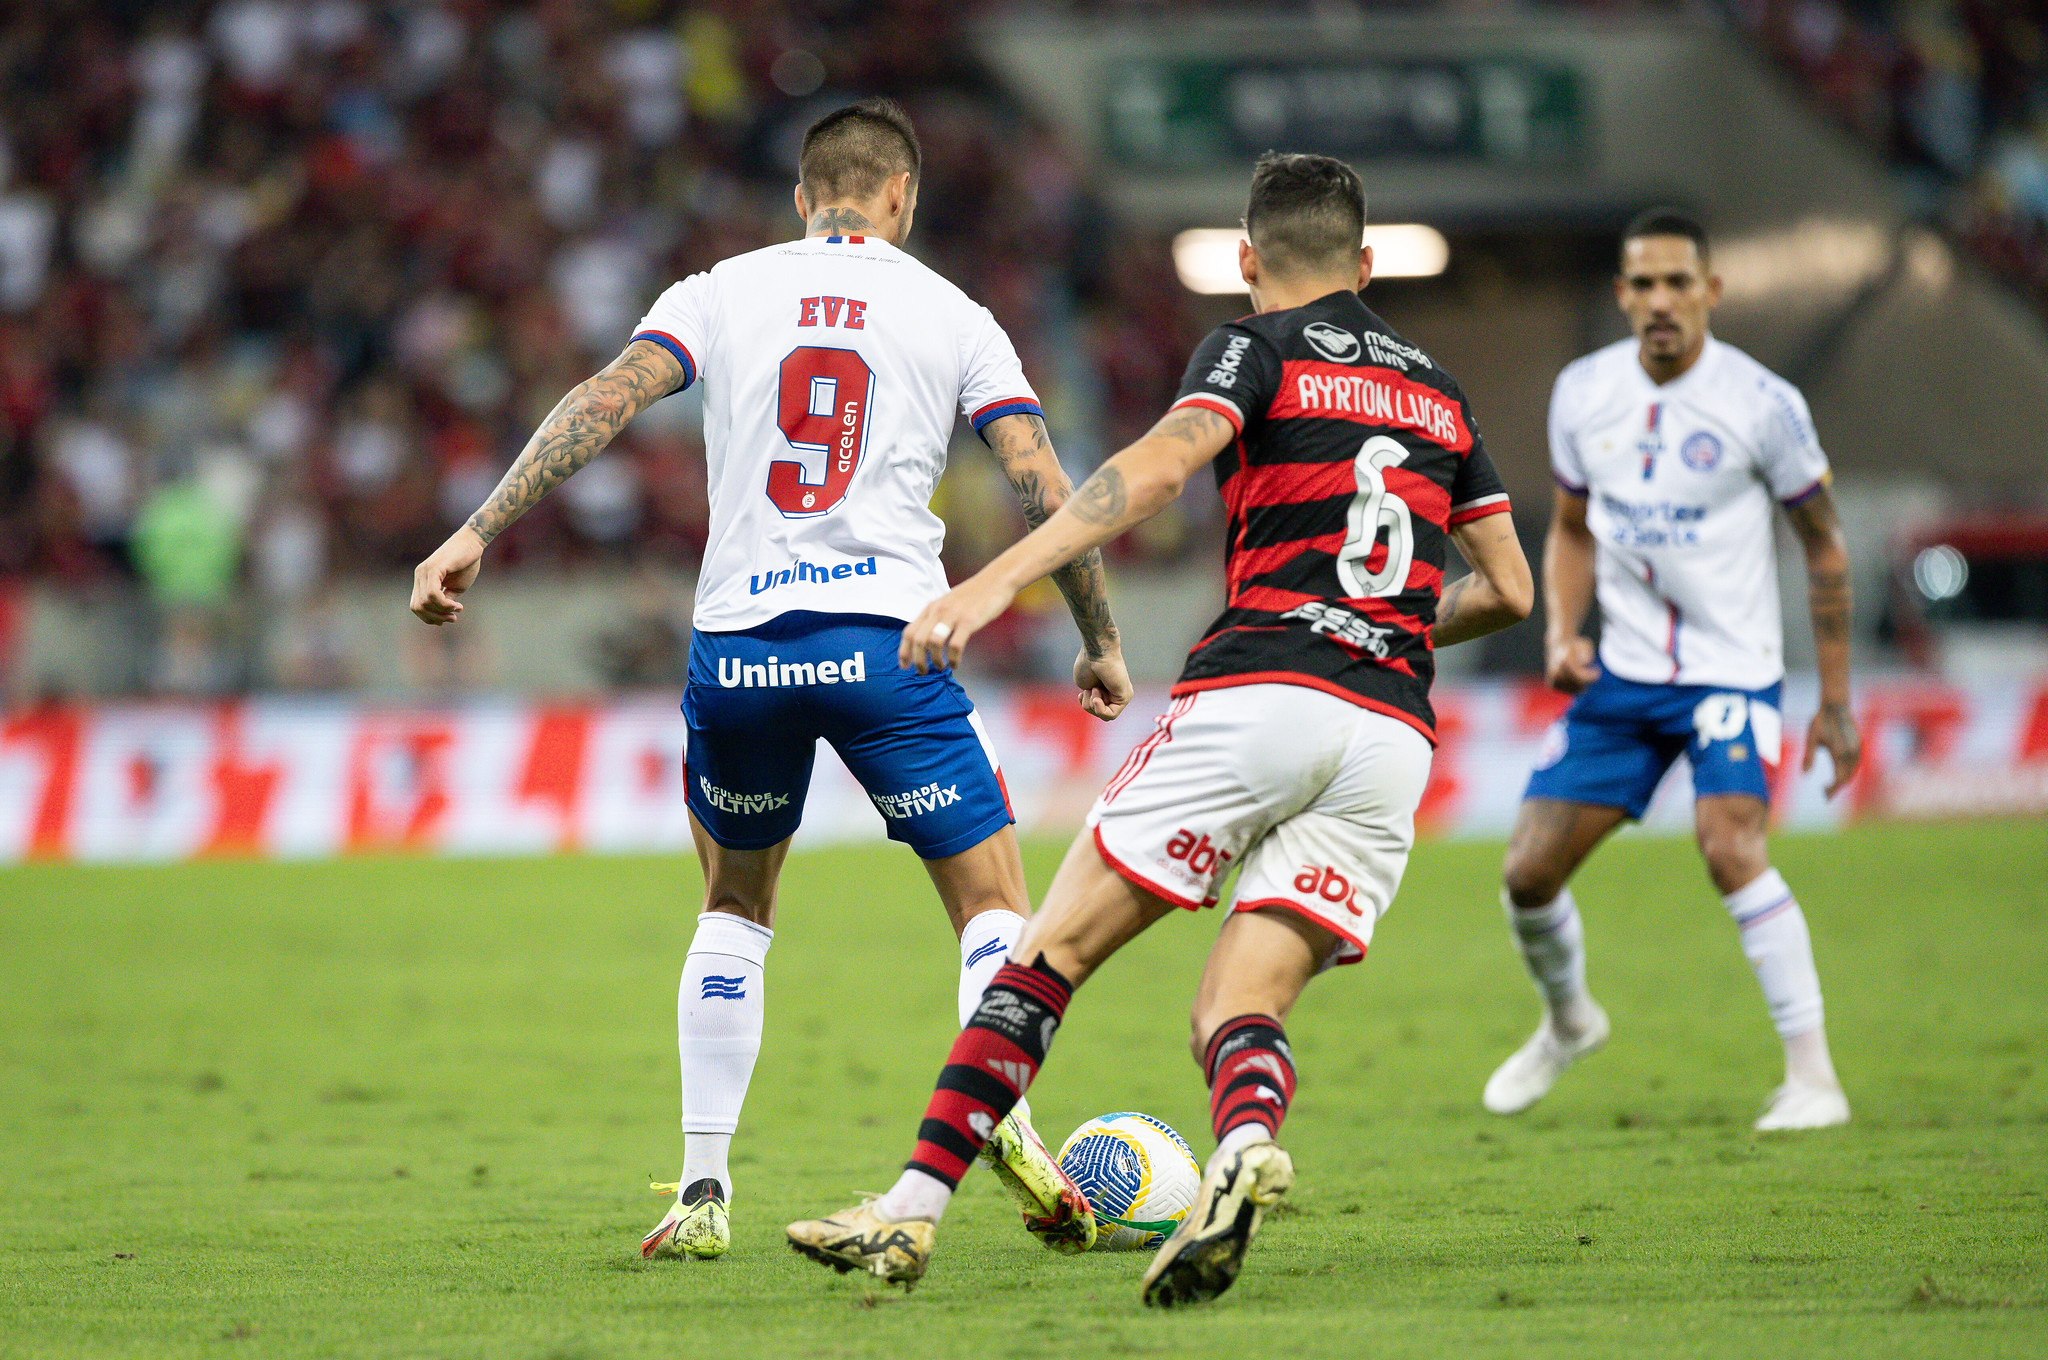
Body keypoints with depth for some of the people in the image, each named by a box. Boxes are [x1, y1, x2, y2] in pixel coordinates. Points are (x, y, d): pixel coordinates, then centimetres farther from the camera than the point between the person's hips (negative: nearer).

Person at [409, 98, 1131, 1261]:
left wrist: (477, 536, -5)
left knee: (734, 904, 23)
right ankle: (1004, 1114, -21)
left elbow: (603, 403, -3)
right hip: (885, 636, -2)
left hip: (737, 645, 2)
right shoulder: (952, 316, 9)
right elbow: (1047, 489, 2)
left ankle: (704, 1188, 16)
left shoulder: (723, 293, 11)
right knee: (994, 904, 7)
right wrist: (1102, 642, 12)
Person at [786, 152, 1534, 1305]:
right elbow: (1509, 589, 24)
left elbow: (1159, 467, -13)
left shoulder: (1259, 349, 7)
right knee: (1240, 1012, 1)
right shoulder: (1437, 391, 24)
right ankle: (1248, 1144, -34)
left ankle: (915, 1208, -2)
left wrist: (1001, 579, -21)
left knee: (1054, 951, 4)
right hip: (1394, 728, 4)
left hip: (1257, 690, -4)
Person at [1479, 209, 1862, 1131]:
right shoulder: (1583, 393, 0)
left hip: (1731, 668, -5)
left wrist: (1835, 702, -2)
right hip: (1621, 672, 5)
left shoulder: (1763, 404, -12)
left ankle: (1813, 1076, -21)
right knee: (1529, 872, 2)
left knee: (1729, 846, -28)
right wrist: (1561, 632, -4)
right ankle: (1566, 1021, 34)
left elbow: (1823, 545, -2)